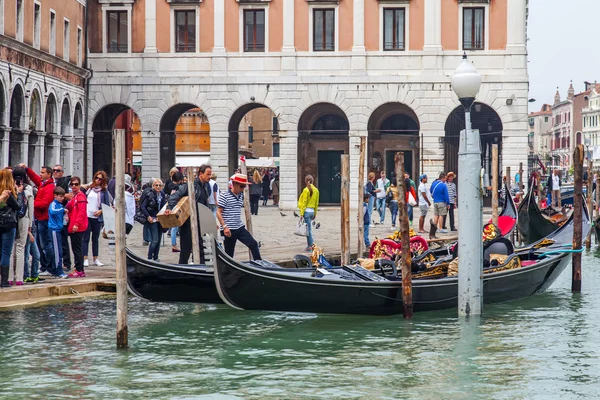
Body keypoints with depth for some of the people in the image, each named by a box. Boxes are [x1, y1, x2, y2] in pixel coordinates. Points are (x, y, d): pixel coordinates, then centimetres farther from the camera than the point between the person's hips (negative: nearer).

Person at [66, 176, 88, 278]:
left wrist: (76, 224, -23)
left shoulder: (80, 196, -11)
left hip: (78, 227, -10)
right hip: (73, 227, 10)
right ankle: (79, 270, 16)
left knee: (77, 248, -9)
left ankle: (79, 270, -8)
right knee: (76, 248, 12)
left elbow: (81, 212, -19)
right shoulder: (73, 196, 19)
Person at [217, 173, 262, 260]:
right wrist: (224, 226, -19)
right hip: (229, 230, -6)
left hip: (240, 228, 6)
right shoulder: (224, 195, -10)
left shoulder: (241, 195, 11)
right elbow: (218, 213, -12)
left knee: (253, 244, -5)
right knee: (229, 253, 1)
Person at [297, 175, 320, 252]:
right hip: (312, 211, 7)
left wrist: (301, 213, -10)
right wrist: (315, 213, 20)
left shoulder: (306, 190, -12)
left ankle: (310, 246, -5)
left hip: (307, 211, -7)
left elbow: (304, 203, -13)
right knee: (309, 229, 14)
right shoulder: (316, 190, 8)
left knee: (308, 229, -4)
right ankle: (309, 244, 14)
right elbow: (316, 203, 13)